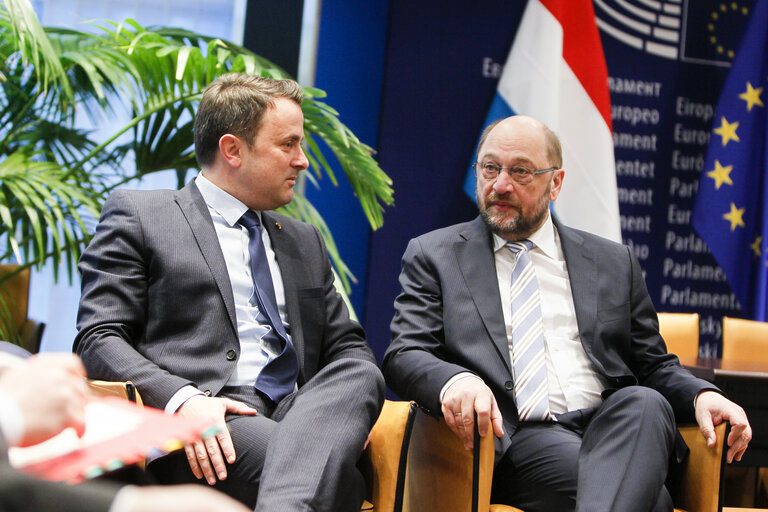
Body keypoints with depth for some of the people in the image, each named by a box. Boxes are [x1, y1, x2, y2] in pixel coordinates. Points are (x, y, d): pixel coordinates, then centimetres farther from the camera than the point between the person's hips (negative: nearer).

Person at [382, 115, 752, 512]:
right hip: (515, 440, -4)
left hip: (610, 428, 5)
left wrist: (702, 396, -3)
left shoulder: (613, 263, 21)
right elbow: (403, 357, 3)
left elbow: (653, 366, 21)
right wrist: (454, 379, -22)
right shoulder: (432, 255, 14)